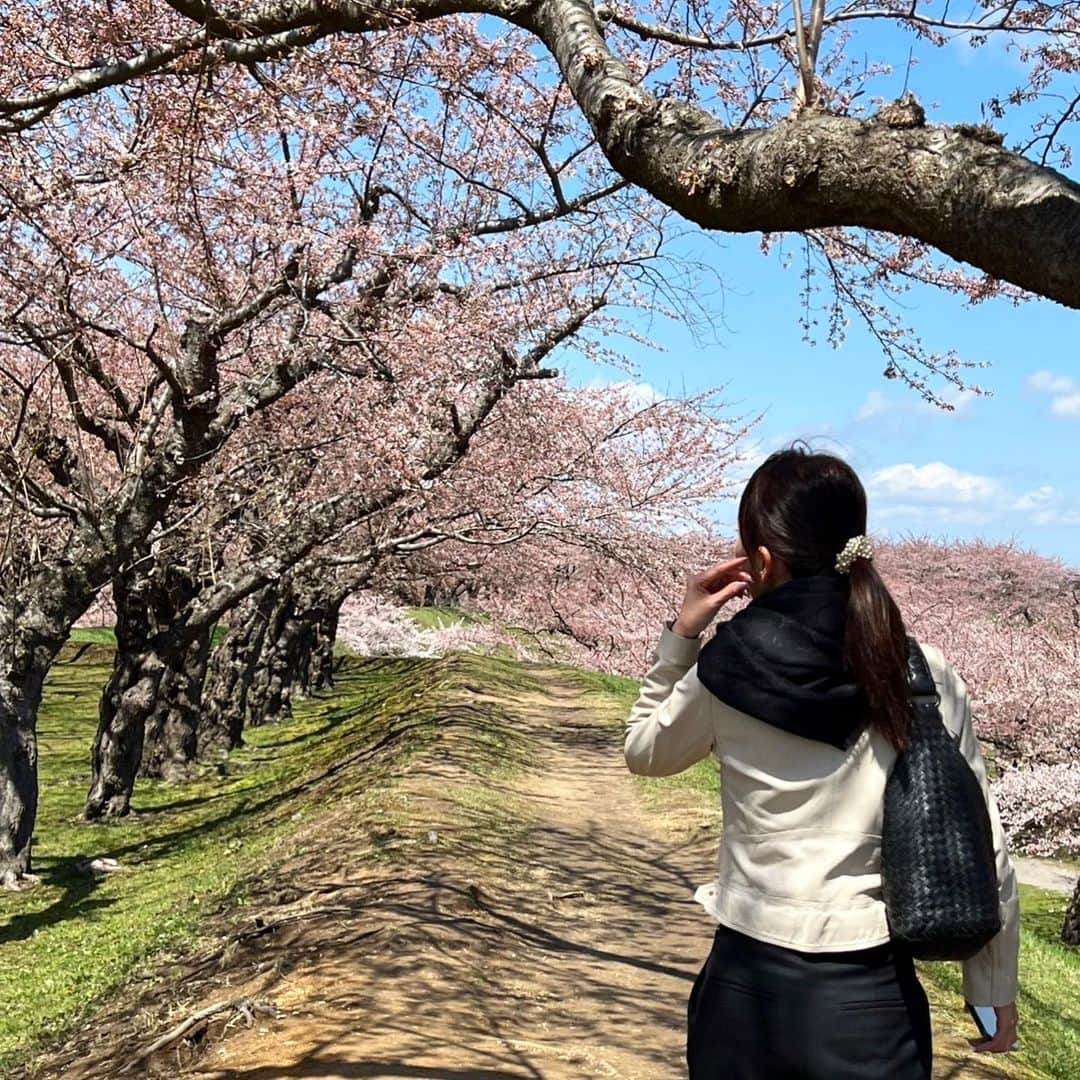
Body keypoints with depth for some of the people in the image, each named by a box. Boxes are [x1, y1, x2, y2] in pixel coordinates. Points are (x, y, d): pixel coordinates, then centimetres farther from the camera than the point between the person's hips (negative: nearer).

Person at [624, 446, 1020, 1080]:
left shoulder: (725, 670, -10)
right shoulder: (928, 679, -9)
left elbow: (645, 751, 12)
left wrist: (681, 637, 7)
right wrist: (997, 992, 10)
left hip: (746, 983, 1)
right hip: (871, 1000, 0)